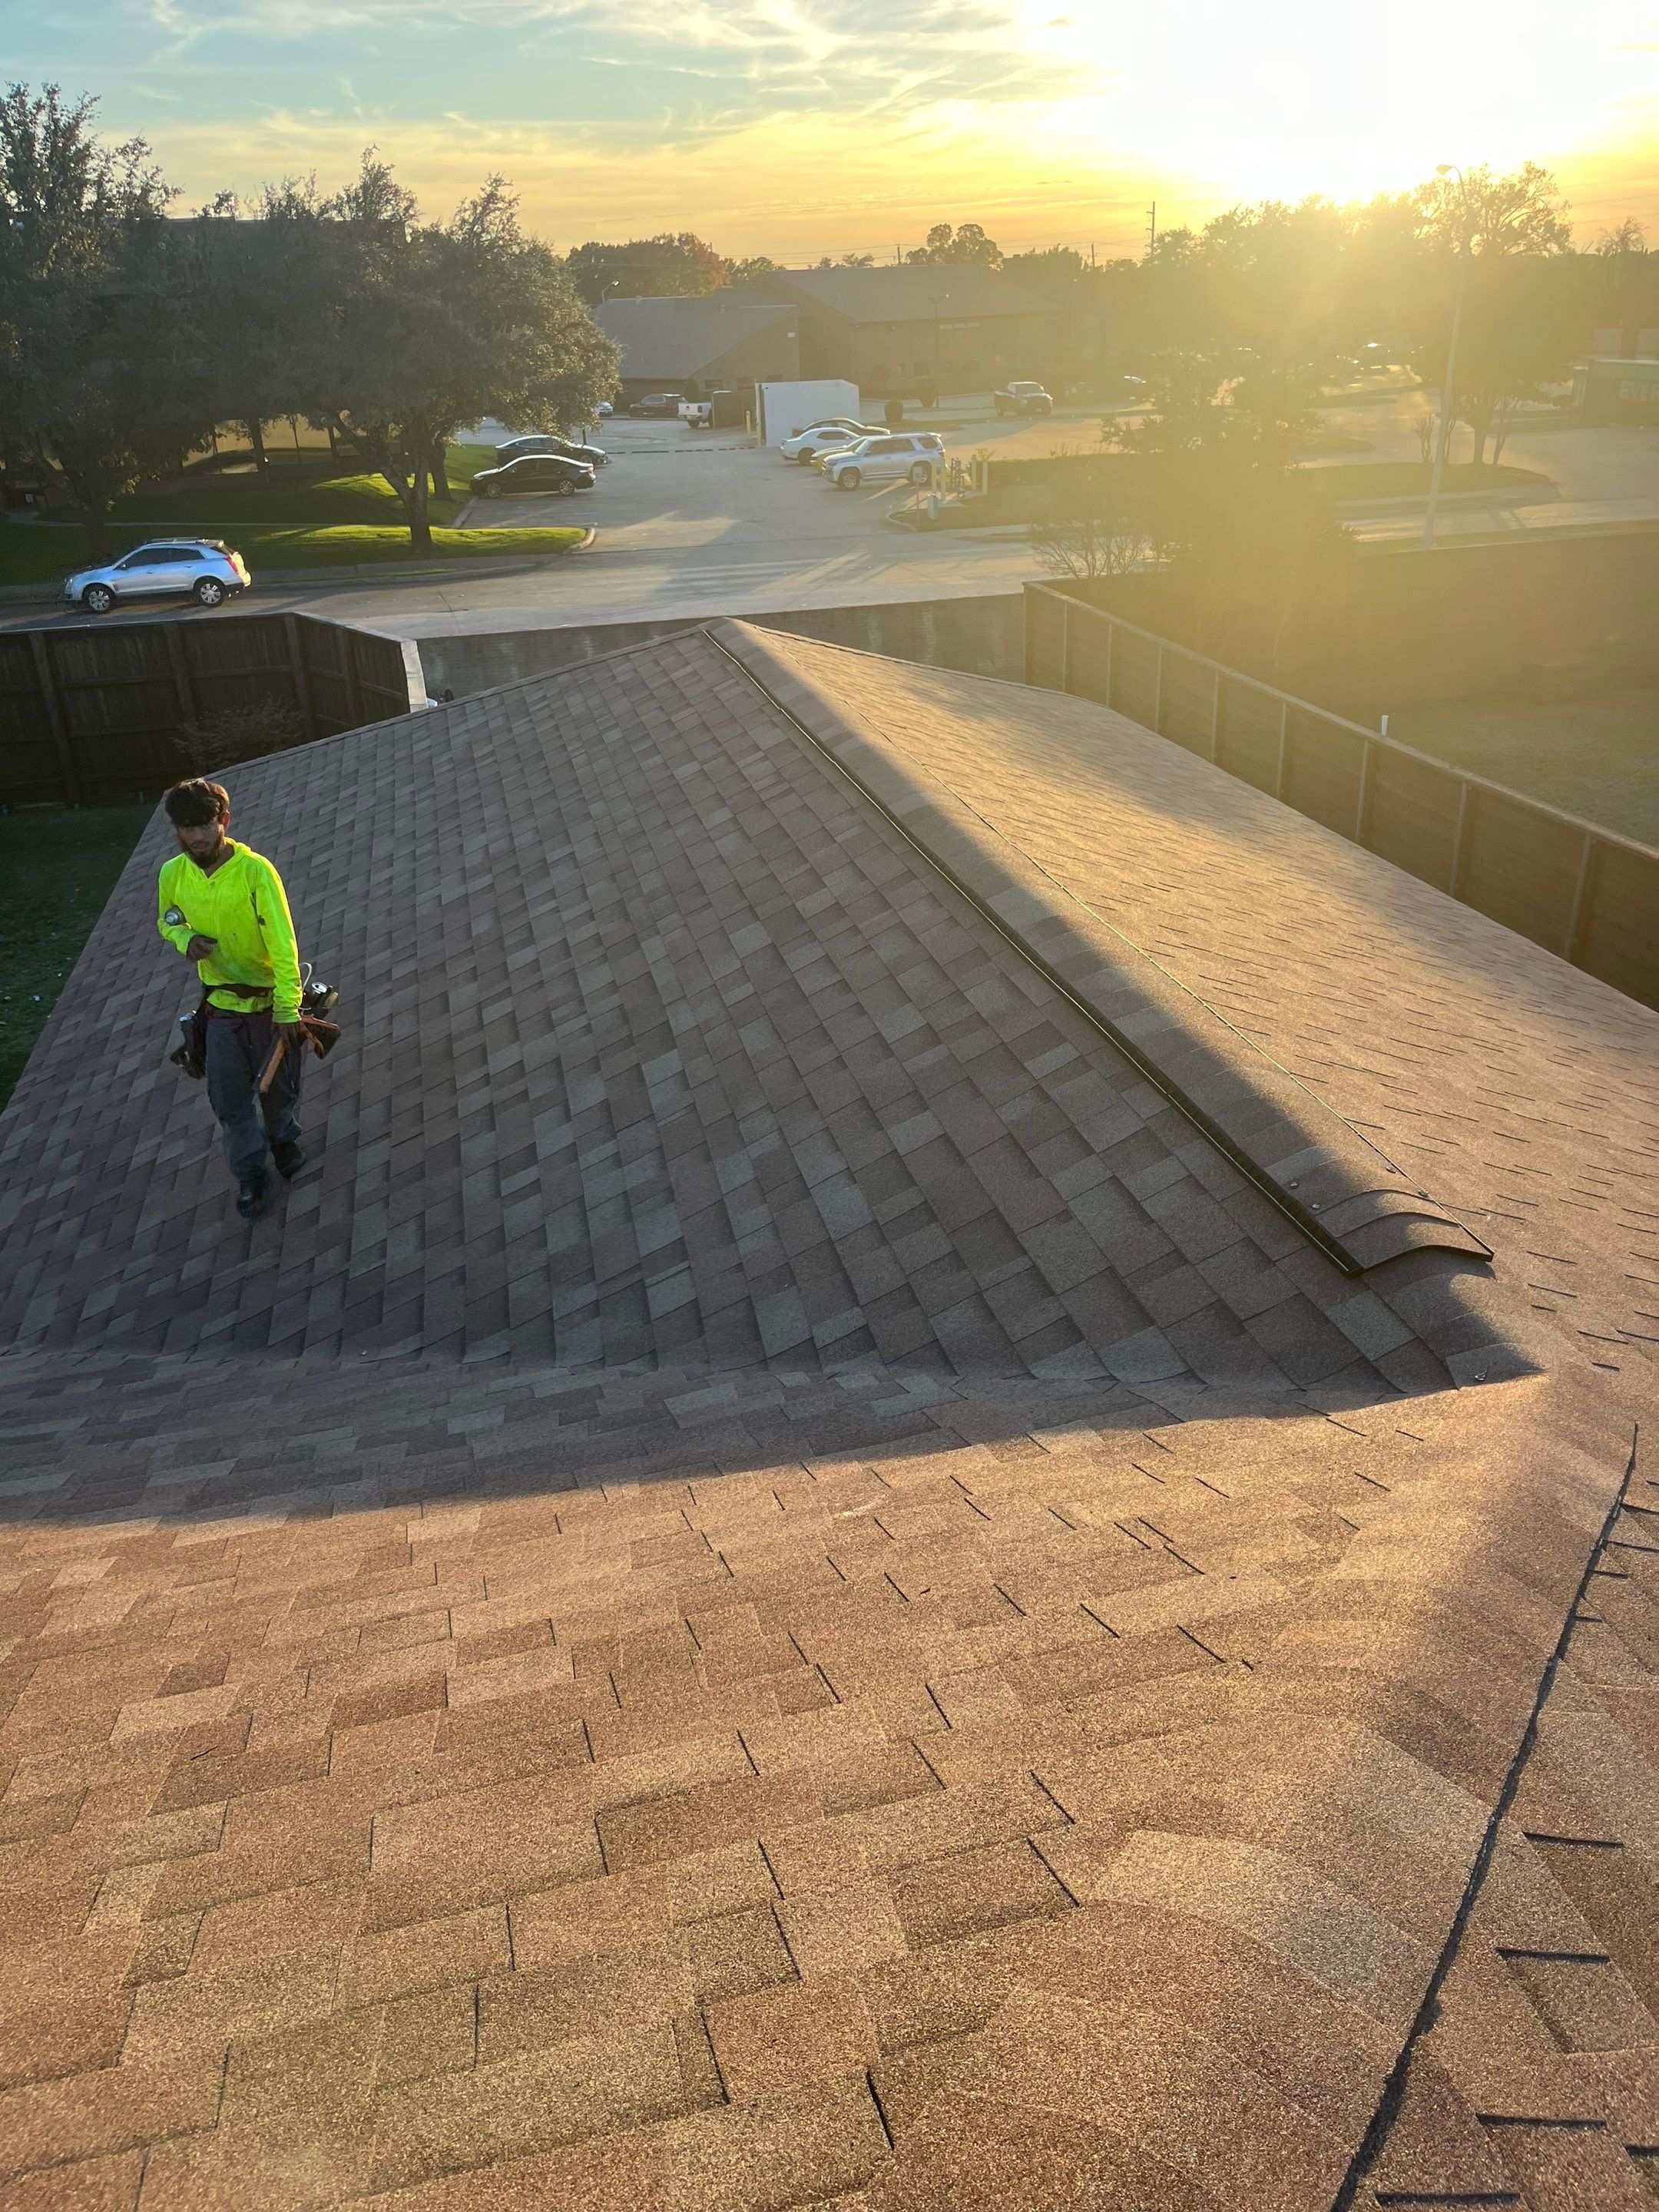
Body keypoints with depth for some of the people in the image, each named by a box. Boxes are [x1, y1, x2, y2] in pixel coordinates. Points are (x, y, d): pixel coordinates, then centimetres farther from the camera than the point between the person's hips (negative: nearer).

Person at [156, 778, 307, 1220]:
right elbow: (168, 922, 12)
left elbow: (283, 942, -23)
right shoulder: (173, 874, -9)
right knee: (228, 1093, 7)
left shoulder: (255, 870, -23)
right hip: (221, 1002, 3)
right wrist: (186, 939, -13)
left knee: (280, 1084, 15)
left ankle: (283, 1140, 45)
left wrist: (287, 1009, -24)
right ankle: (251, 1173, 25)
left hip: (269, 1000, -3)